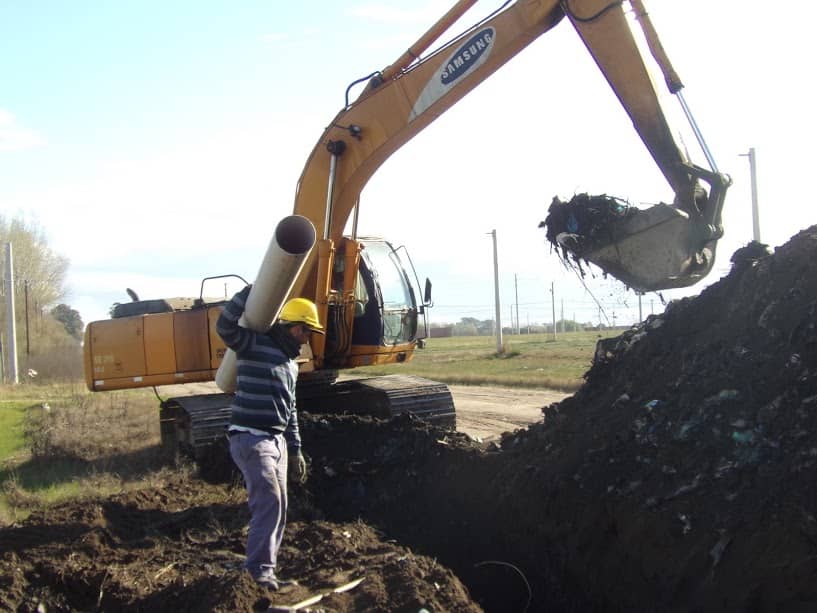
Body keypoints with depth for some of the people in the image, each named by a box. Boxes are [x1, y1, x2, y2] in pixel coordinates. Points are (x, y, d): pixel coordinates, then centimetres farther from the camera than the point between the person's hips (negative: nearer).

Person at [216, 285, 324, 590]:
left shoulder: (290, 362, 18)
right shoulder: (255, 344, -7)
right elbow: (225, 325, -27)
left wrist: (296, 450, 22)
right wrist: (253, 290, -22)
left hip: (277, 440, 9)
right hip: (251, 438, -9)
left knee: (277, 507, 9)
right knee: (268, 500, -16)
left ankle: (264, 566, 19)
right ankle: (259, 569, -10)